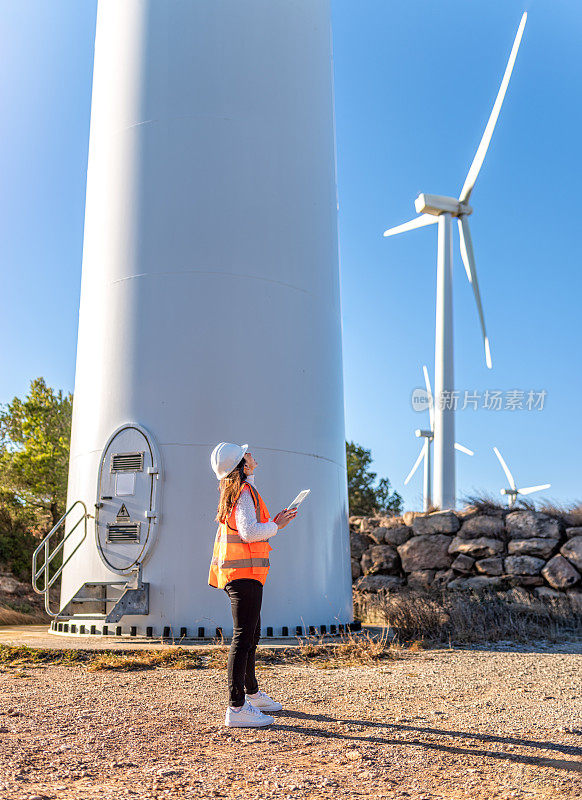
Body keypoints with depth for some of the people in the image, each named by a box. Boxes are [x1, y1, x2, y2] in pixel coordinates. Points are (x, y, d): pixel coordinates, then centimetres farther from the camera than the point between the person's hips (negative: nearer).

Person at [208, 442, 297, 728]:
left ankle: (252, 694, 34)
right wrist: (275, 526, -8)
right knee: (243, 636, -10)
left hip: (235, 572, 11)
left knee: (251, 634, 20)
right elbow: (249, 532, -22)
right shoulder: (244, 491, -13)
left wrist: (274, 523, 22)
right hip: (245, 571, -11)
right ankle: (236, 709, -8)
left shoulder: (233, 492, 18)